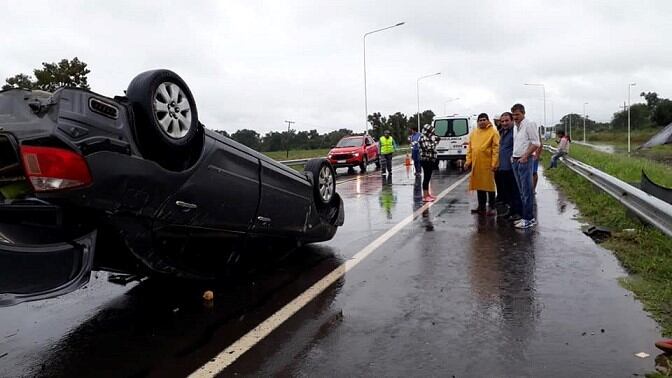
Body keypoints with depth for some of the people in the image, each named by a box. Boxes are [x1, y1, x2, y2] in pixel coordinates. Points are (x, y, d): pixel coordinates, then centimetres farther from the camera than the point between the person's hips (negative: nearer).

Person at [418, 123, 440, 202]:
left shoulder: (428, 138, 14)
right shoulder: (423, 138, -14)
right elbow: (428, 148, -23)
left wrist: (436, 140, 5)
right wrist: (434, 142, -16)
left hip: (430, 160, 10)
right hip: (426, 160, -10)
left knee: (428, 177, 15)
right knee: (426, 177, -8)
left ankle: (427, 194, 23)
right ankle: (425, 196, -5)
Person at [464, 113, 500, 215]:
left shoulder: (493, 132, -3)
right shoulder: (473, 133, 14)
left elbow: (496, 148, -9)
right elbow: (469, 148, 14)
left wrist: (494, 163, -16)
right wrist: (468, 160, 4)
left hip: (488, 164, -5)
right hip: (476, 164, 5)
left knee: (489, 185, 0)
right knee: (479, 185, 10)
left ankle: (491, 207, 9)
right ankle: (481, 206, 20)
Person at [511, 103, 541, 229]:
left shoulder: (529, 124, -8)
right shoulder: (515, 126, 17)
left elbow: (536, 143, -12)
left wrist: (525, 156, -15)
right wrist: (513, 155, 12)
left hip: (525, 161, -8)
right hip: (515, 161, 8)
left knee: (527, 191, -7)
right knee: (522, 191, 12)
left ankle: (529, 219, -4)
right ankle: (525, 216, 18)